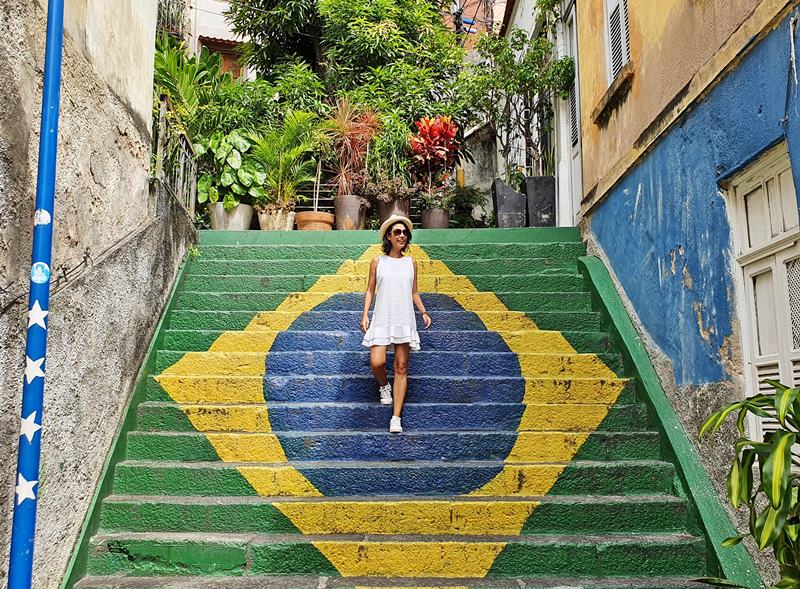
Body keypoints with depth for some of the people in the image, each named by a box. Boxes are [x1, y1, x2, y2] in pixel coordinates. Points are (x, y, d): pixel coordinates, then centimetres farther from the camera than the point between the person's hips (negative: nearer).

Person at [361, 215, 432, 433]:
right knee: (377, 362, -16)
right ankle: (384, 385, 22)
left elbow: (414, 292, 15)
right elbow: (370, 290, 7)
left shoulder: (411, 262, 9)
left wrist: (424, 312, 1)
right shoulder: (378, 262, 5)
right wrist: (365, 315, -2)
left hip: (404, 319, 2)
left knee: (401, 368, 0)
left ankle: (396, 417, 4)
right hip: (382, 319, -1)